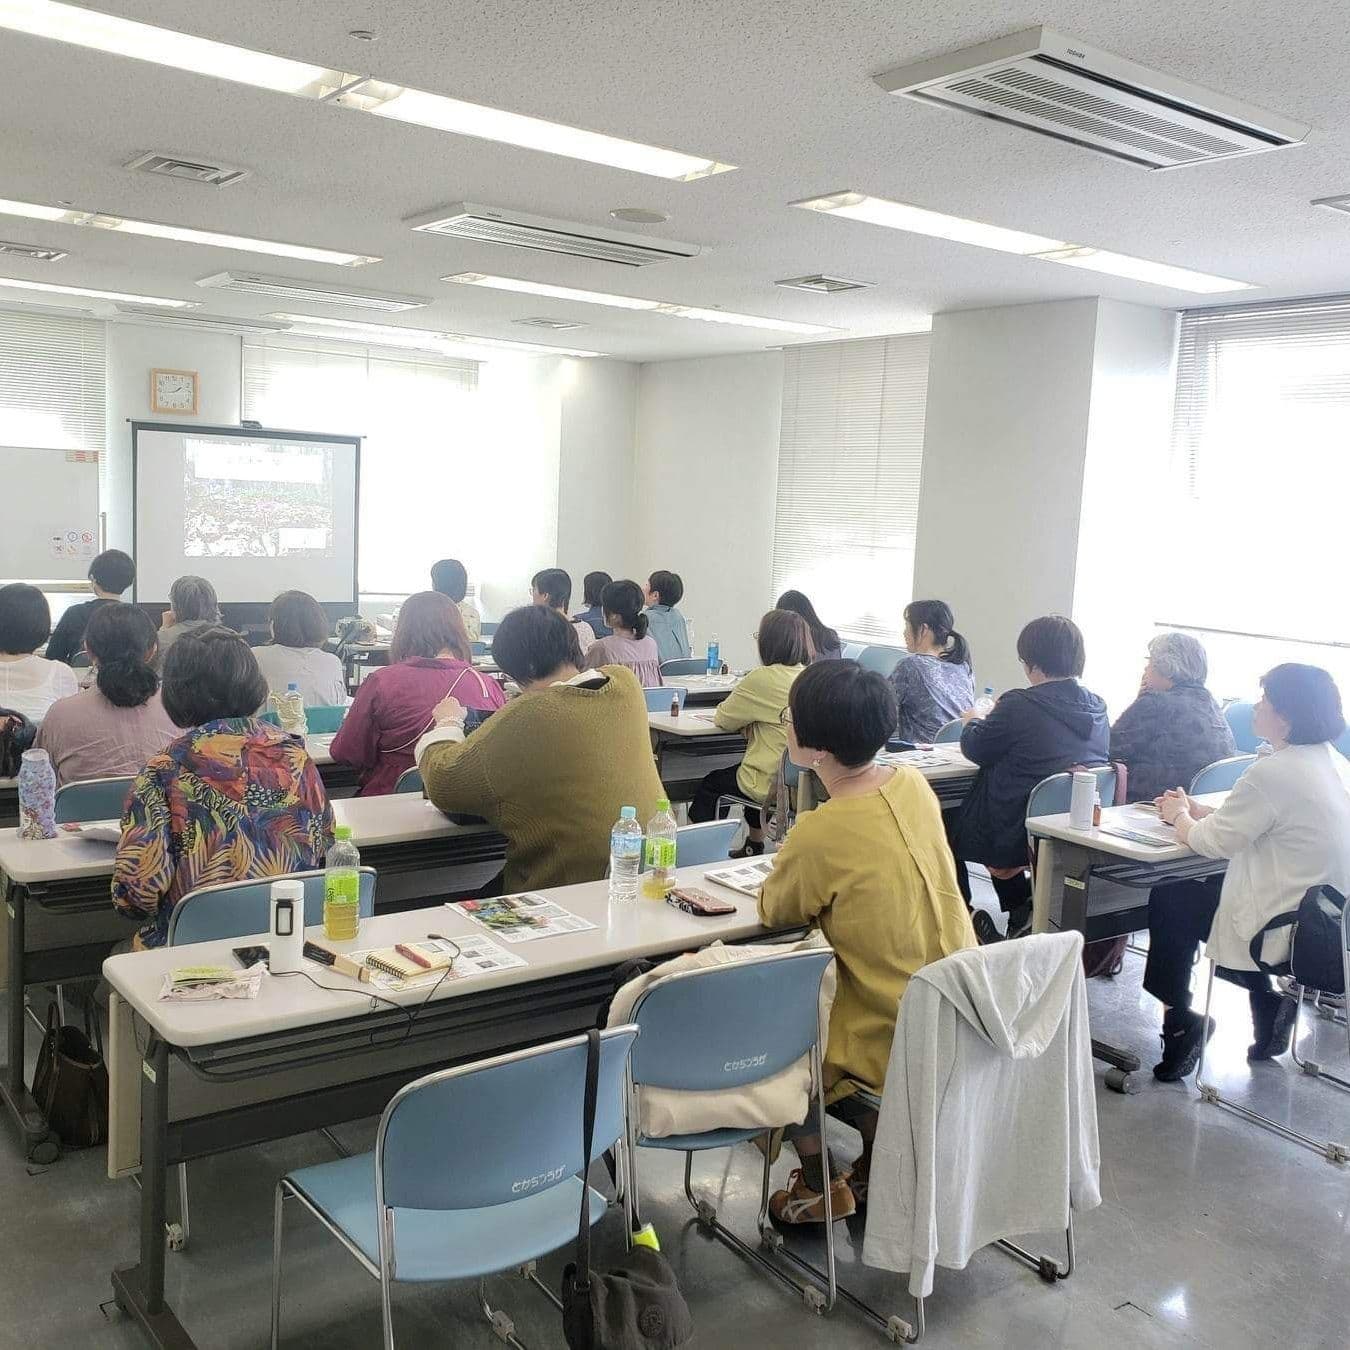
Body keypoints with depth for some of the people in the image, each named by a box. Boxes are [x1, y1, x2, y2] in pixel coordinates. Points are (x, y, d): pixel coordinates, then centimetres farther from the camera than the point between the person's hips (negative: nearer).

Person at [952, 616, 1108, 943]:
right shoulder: (1097, 708, 0)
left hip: (1020, 834, -6)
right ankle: (1026, 911, 28)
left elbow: (976, 750, -5)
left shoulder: (1020, 706, -19)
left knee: (950, 824, 21)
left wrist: (972, 723, 17)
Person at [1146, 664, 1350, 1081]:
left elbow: (1213, 842, -14)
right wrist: (1195, 809, 10)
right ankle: (1268, 1001, 19)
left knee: (1168, 902, 8)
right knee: (1212, 887, 26)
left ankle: (1179, 1023, 19)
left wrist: (1179, 816, 6)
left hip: (1288, 928, -9)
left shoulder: (1271, 774, -24)